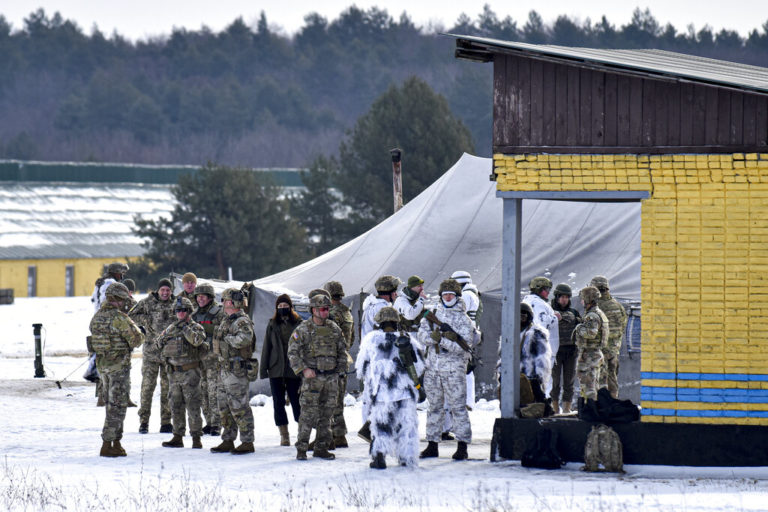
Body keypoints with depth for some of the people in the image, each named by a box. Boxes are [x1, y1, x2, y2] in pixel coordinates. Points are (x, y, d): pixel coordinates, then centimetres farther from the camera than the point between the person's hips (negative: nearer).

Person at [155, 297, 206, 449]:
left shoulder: (196, 327, -2)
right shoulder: (171, 328, 15)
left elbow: (197, 340, -22)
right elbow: (159, 343, 21)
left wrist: (185, 328, -19)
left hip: (190, 372, -6)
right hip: (174, 372, 6)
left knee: (193, 406, -6)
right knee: (176, 406, 9)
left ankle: (196, 438, -3)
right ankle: (178, 437, 15)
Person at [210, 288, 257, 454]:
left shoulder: (242, 322, -14)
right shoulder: (226, 321, 17)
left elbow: (244, 339, -32)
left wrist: (228, 338, -18)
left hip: (237, 370, -10)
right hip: (224, 369, 10)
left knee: (239, 407, -8)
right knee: (225, 408, 14)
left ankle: (247, 442, -4)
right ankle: (228, 441, 21)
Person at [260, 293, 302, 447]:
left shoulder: (298, 323, 2)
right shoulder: (272, 325, 7)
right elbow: (266, 347, 9)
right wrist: (263, 369, 4)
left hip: (293, 370, -2)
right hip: (276, 370, 2)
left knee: (296, 401, 0)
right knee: (278, 402, 1)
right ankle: (284, 435, 7)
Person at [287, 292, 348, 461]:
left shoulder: (334, 329, 9)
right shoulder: (303, 329, -4)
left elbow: (342, 350, 19)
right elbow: (293, 352, -5)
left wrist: (340, 368, 11)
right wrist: (303, 369, -14)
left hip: (331, 377, 5)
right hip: (312, 377, -5)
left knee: (326, 414, 7)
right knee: (308, 413, -8)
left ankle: (321, 448, 14)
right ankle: (301, 449, -3)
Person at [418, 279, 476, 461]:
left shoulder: (463, 319, -2)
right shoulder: (433, 314, 11)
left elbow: (463, 346, -12)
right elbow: (423, 335, 0)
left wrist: (441, 339, -21)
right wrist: (442, 335, -17)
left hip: (453, 369, -4)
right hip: (432, 368, 4)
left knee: (458, 407, -6)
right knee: (435, 407, 11)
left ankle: (462, 446, -5)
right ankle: (432, 444, 16)